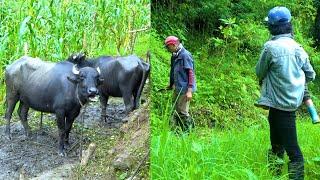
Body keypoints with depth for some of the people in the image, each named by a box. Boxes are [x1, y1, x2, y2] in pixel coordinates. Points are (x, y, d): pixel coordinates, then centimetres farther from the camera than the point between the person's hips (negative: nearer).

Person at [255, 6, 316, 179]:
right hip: (294, 101, 8)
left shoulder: (270, 47, -16)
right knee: (276, 144, 21)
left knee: (292, 149, -4)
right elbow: (310, 75, 10)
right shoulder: (298, 48, 3)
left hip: (280, 104, -8)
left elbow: (259, 73, -4)